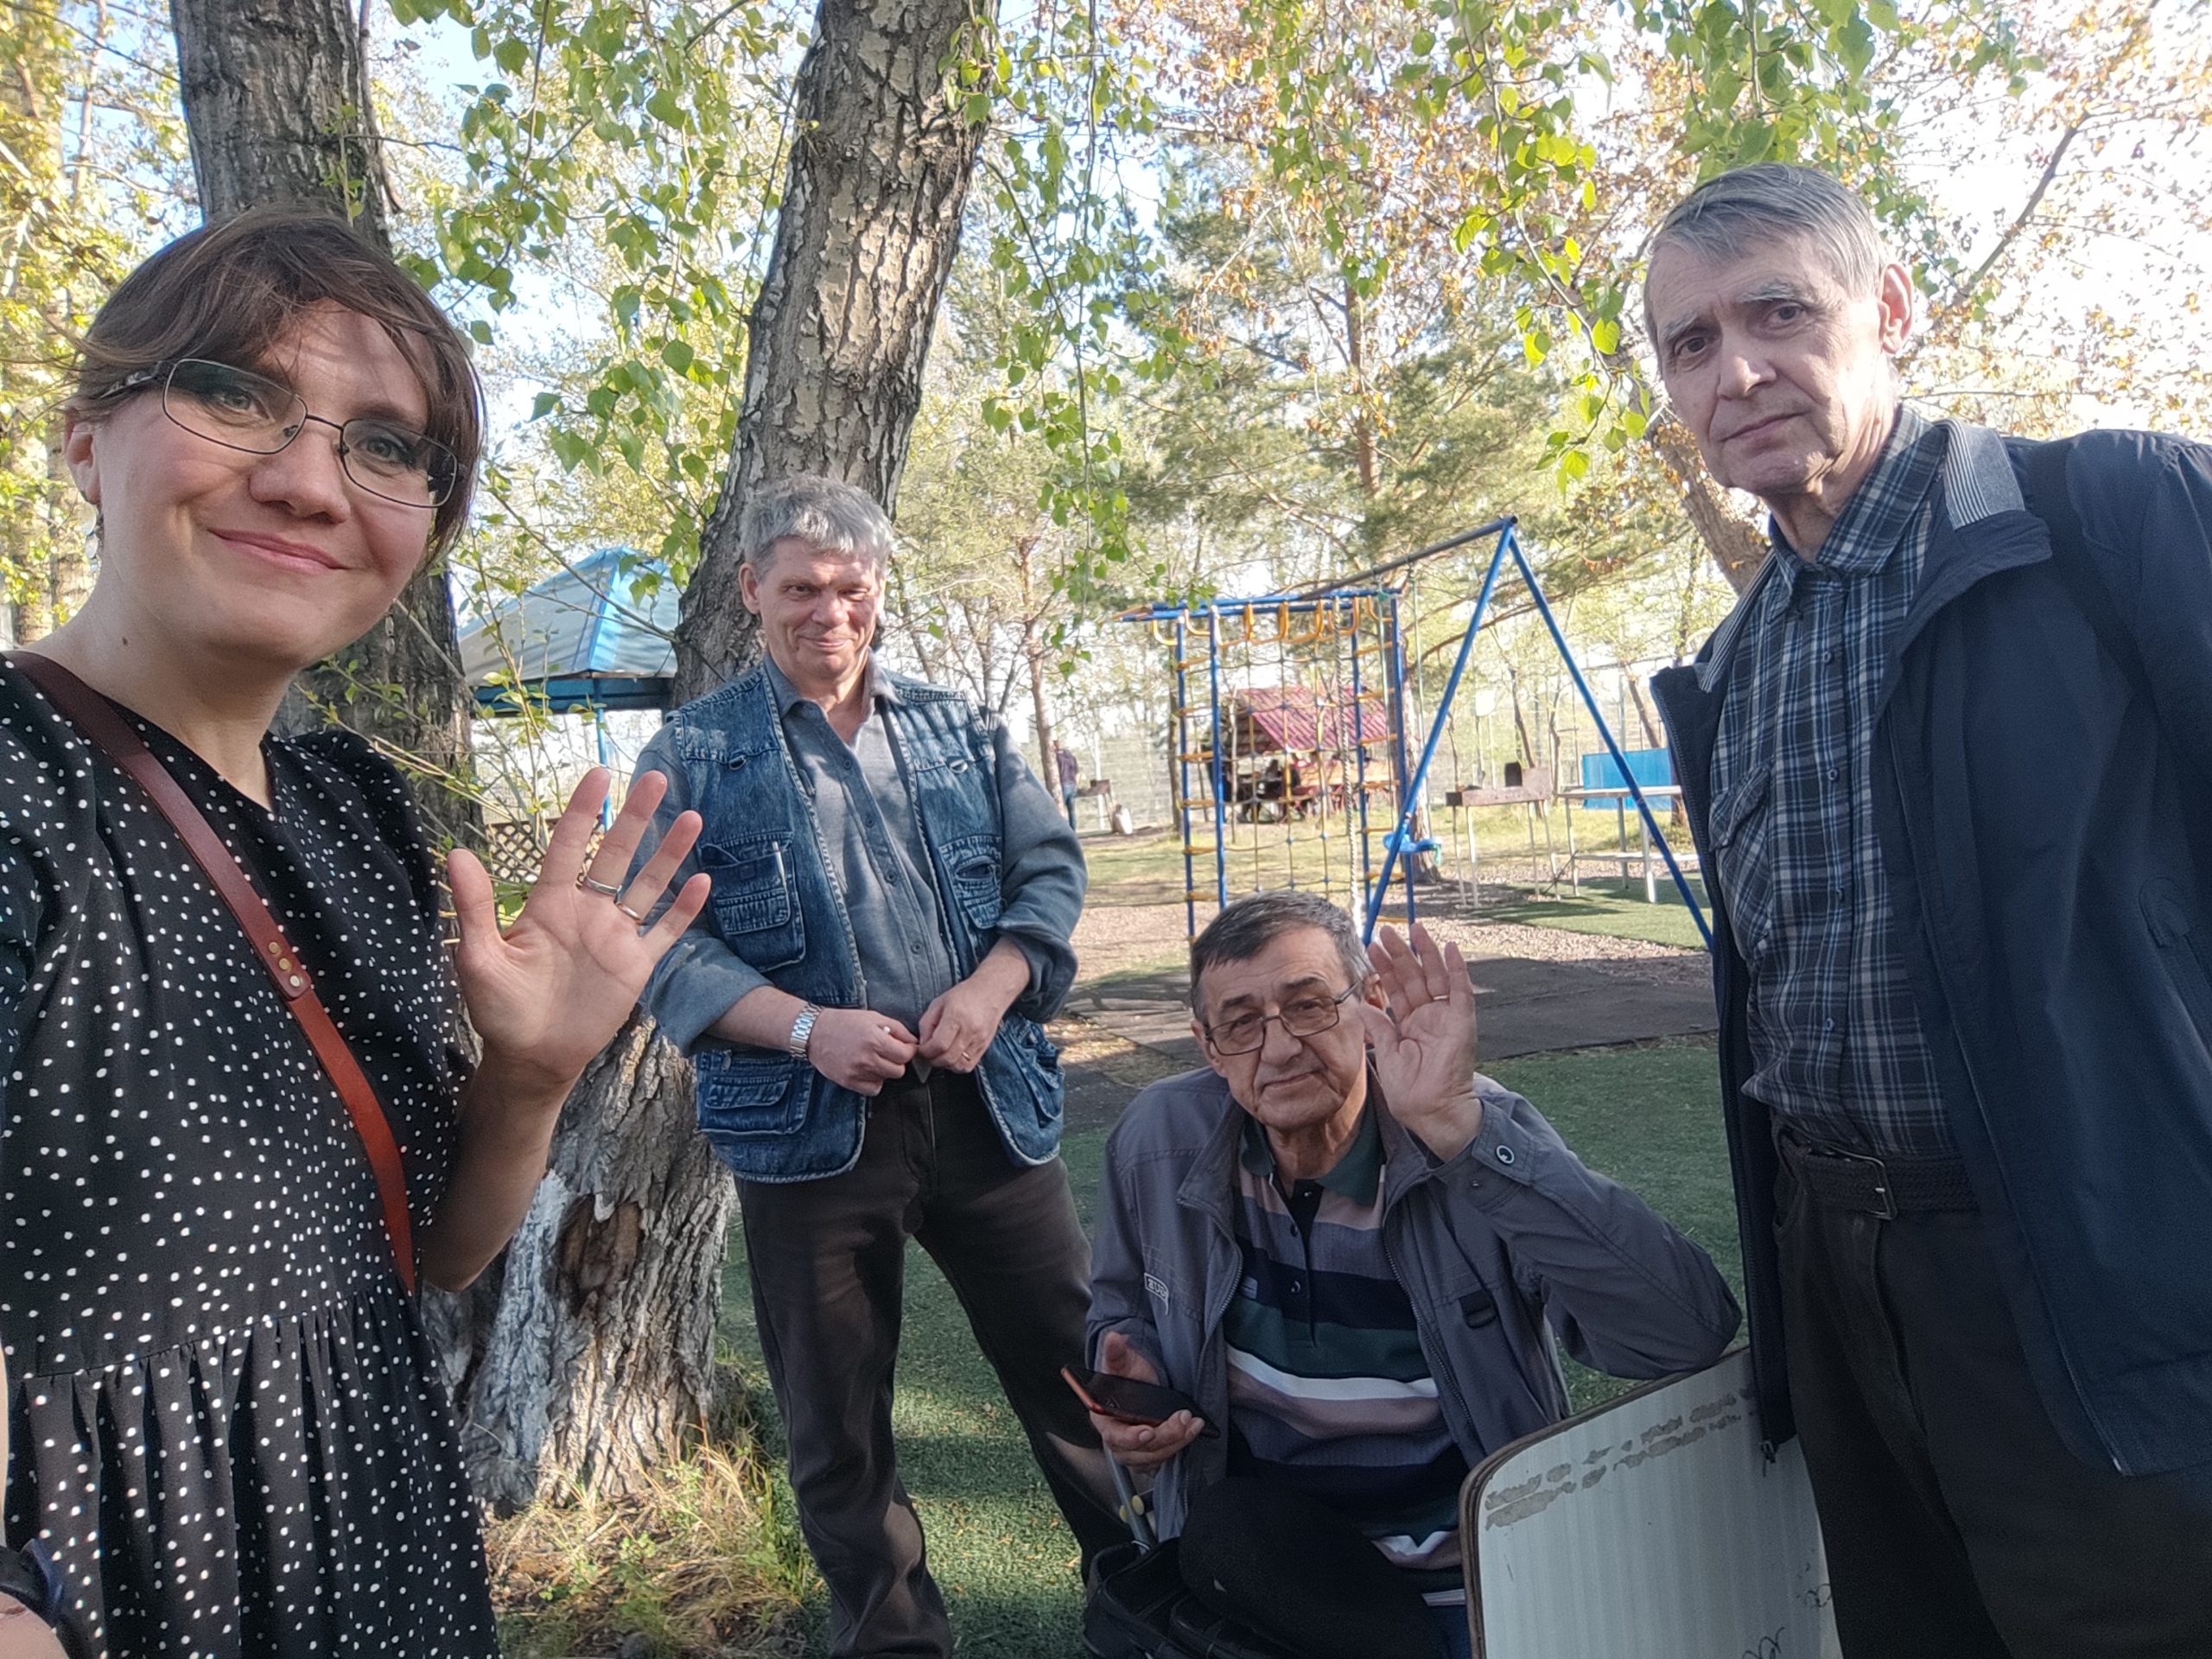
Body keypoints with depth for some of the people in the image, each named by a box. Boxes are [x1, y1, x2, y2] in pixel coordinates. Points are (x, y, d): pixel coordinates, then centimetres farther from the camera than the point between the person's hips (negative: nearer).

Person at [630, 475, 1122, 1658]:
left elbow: (1049, 866, 8)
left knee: (1075, 1364, 12)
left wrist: (992, 986, -10)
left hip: (987, 1103, 2)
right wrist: (808, 1028, -18)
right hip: (809, 1123, -2)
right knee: (835, 1426, 13)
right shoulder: (694, 753, 2)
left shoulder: (956, 728, 11)